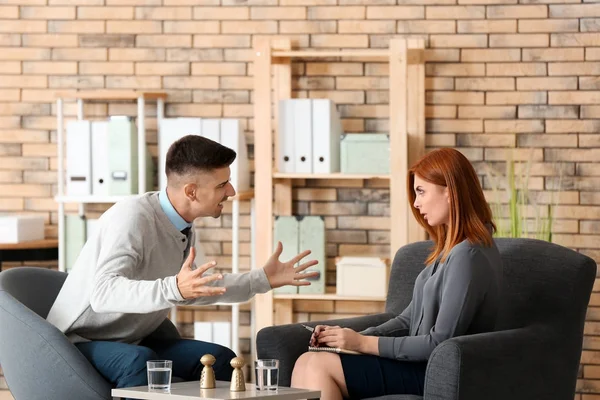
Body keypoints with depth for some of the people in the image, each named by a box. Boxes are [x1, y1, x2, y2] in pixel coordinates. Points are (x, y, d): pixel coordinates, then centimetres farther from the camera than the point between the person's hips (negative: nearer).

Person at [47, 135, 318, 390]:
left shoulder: (183, 226, 2)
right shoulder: (132, 216, -25)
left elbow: (194, 289, 19)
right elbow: (103, 294, -38)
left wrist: (263, 279, 15)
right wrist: (174, 288, -52)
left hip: (131, 342, 9)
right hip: (78, 341, -9)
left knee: (219, 358, -3)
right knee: (140, 361, -36)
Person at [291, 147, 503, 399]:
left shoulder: (468, 256, -16)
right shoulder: (451, 249, 17)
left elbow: (439, 343, -19)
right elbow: (408, 321, 16)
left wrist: (364, 343, -14)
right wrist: (354, 337, 0)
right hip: (420, 363, 10)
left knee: (317, 367, -18)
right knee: (306, 364, -7)